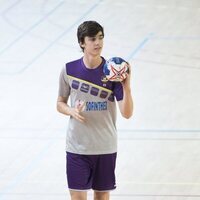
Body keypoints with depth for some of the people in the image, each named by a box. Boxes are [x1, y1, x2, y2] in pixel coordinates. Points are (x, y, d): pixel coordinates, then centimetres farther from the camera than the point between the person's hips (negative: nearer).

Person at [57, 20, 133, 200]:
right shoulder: (69, 70, -4)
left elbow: (127, 113, -12)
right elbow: (60, 103, 9)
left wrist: (126, 86, -29)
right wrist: (72, 111, -13)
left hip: (106, 147, 0)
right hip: (77, 147, 0)